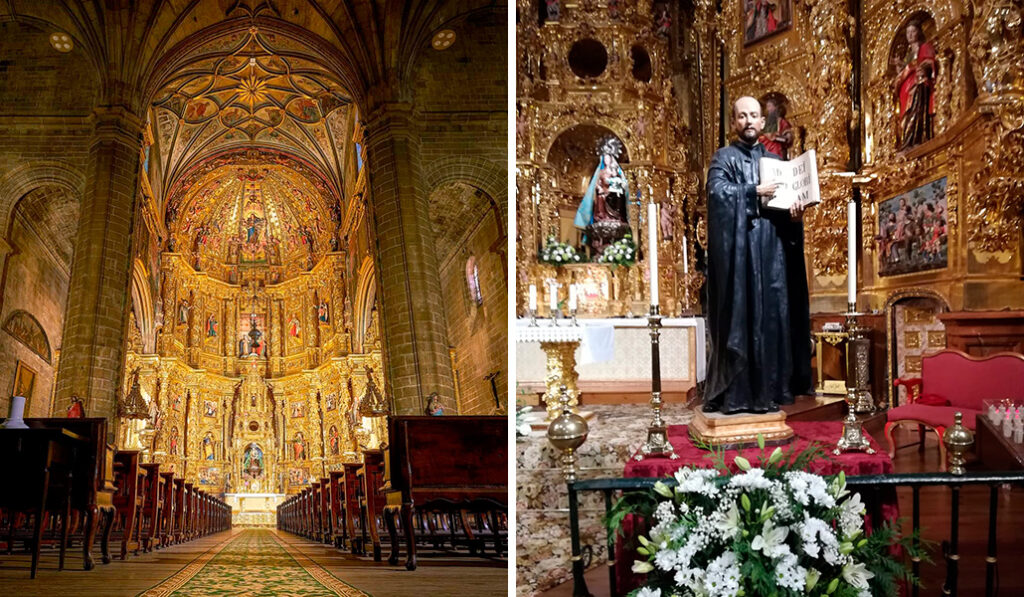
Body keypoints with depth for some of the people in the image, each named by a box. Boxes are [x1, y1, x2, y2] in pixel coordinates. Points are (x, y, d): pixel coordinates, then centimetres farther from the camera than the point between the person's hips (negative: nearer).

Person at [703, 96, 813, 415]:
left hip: (770, 250, 5)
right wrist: (755, 192, -15)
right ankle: (734, 394, -3)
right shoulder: (724, 158, 6)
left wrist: (795, 214, -4)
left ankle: (767, 391, 7)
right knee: (739, 316, -6)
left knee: (772, 314, 2)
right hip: (738, 251, -4)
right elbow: (717, 191, -12)